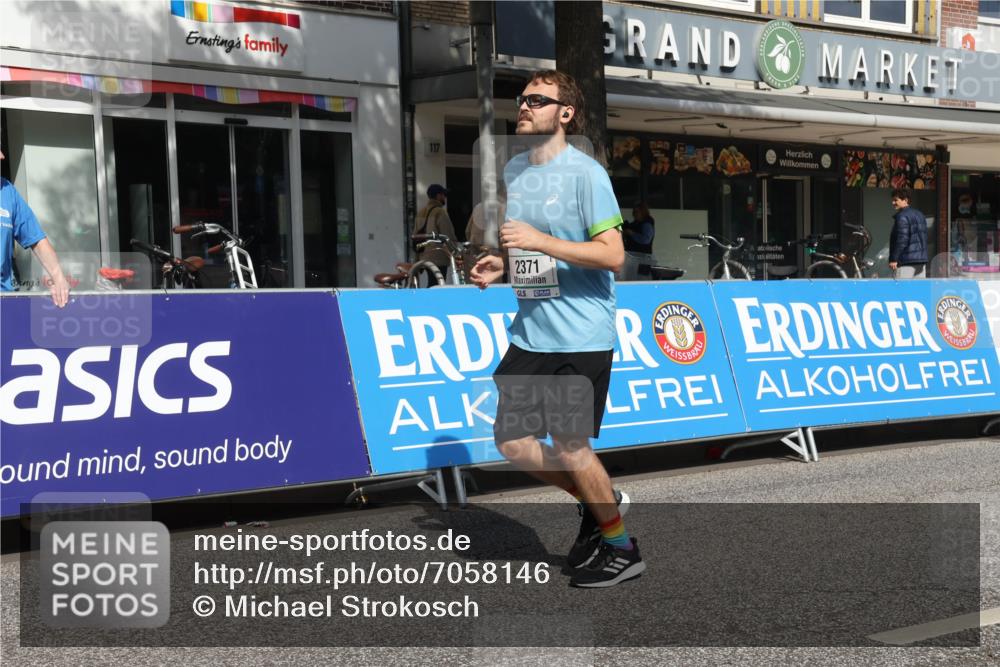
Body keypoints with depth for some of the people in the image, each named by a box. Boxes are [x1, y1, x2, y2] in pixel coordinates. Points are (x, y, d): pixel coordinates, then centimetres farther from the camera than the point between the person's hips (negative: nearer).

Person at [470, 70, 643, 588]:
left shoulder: (585, 173, -12)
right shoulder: (513, 171, 11)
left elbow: (613, 255, -19)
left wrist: (538, 241, -24)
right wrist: (498, 265, 4)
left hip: (580, 336, -7)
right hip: (529, 333, 7)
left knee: (569, 447, -2)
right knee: (512, 442, 6)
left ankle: (621, 548, 19)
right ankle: (597, 503, 29)